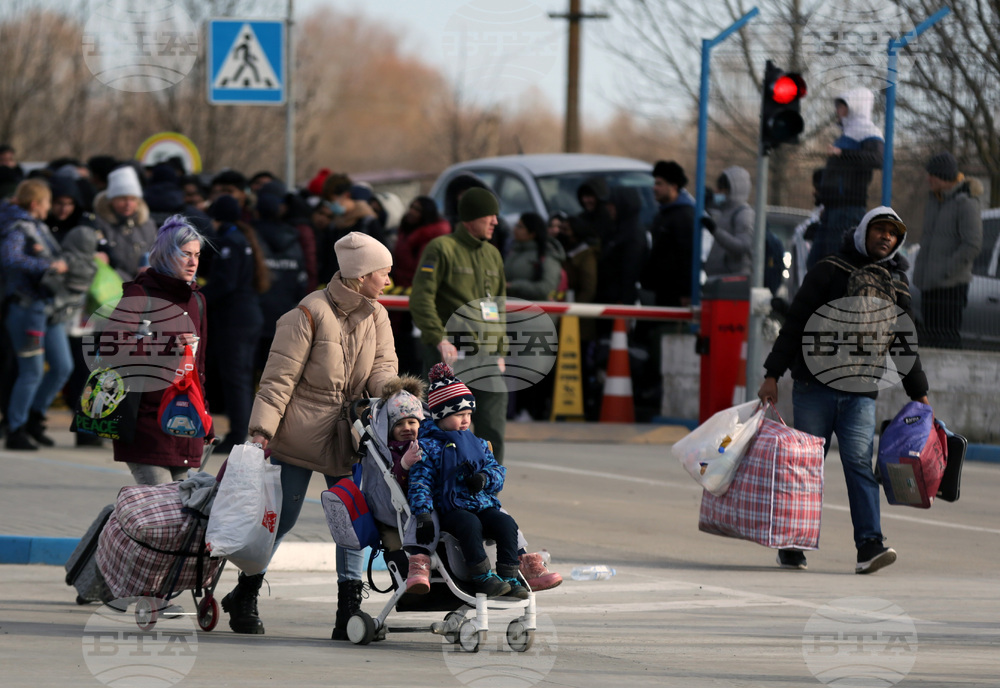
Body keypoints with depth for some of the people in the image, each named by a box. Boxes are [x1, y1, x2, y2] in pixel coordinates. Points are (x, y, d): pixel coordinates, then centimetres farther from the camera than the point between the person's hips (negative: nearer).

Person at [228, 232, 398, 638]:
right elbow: (280, 376, -12)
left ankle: (348, 613, 2)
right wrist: (262, 429, -18)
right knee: (281, 517, 1)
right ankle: (244, 598, 19)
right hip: (300, 433, -6)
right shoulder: (310, 313, -11)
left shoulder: (376, 317, 10)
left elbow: (382, 366, 0)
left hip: (347, 436, 6)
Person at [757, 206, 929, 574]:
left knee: (859, 462, -12)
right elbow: (795, 323, -3)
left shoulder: (896, 286, 13)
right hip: (815, 388, -2)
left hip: (861, 395, 2)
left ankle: (870, 545, -20)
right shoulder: (831, 271, 1)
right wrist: (773, 374, -9)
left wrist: (919, 393, 22)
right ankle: (793, 545, 11)